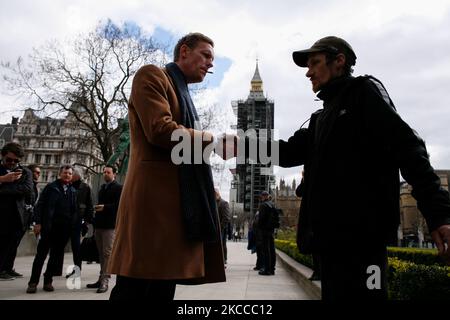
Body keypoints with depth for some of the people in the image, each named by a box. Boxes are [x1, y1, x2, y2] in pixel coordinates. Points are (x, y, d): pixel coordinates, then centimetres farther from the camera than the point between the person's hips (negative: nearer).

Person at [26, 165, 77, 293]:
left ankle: (48, 280, 16)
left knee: (56, 255, 7)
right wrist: (38, 222, -8)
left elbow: (74, 210, 10)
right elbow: (40, 205, 0)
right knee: (41, 254, 0)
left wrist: (73, 224, -2)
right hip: (49, 226, -3)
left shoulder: (73, 191, 12)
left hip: (64, 228, 3)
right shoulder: (51, 187, 5)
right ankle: (33, 282, 6)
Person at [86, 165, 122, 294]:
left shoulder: (118, 188, -3)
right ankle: (101, 278, 16)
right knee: (101, 253, 10)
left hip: (110, 225, -8)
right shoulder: (102, 187, 21)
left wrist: (104, 207, -23)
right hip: (99, 224, 8)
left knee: (107, 253, -9)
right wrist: (96, 220, 15)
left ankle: (105, 280, -9)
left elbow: (119, 204, -13)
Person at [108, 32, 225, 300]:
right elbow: (161, 130, -15)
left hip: (178, 203, 9)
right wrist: (204, 137, 0)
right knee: (135, 290, -7)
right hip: (154, 198, -9)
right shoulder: (152, 76, 1)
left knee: (164, 289, 9)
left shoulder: (184, 95, 29)